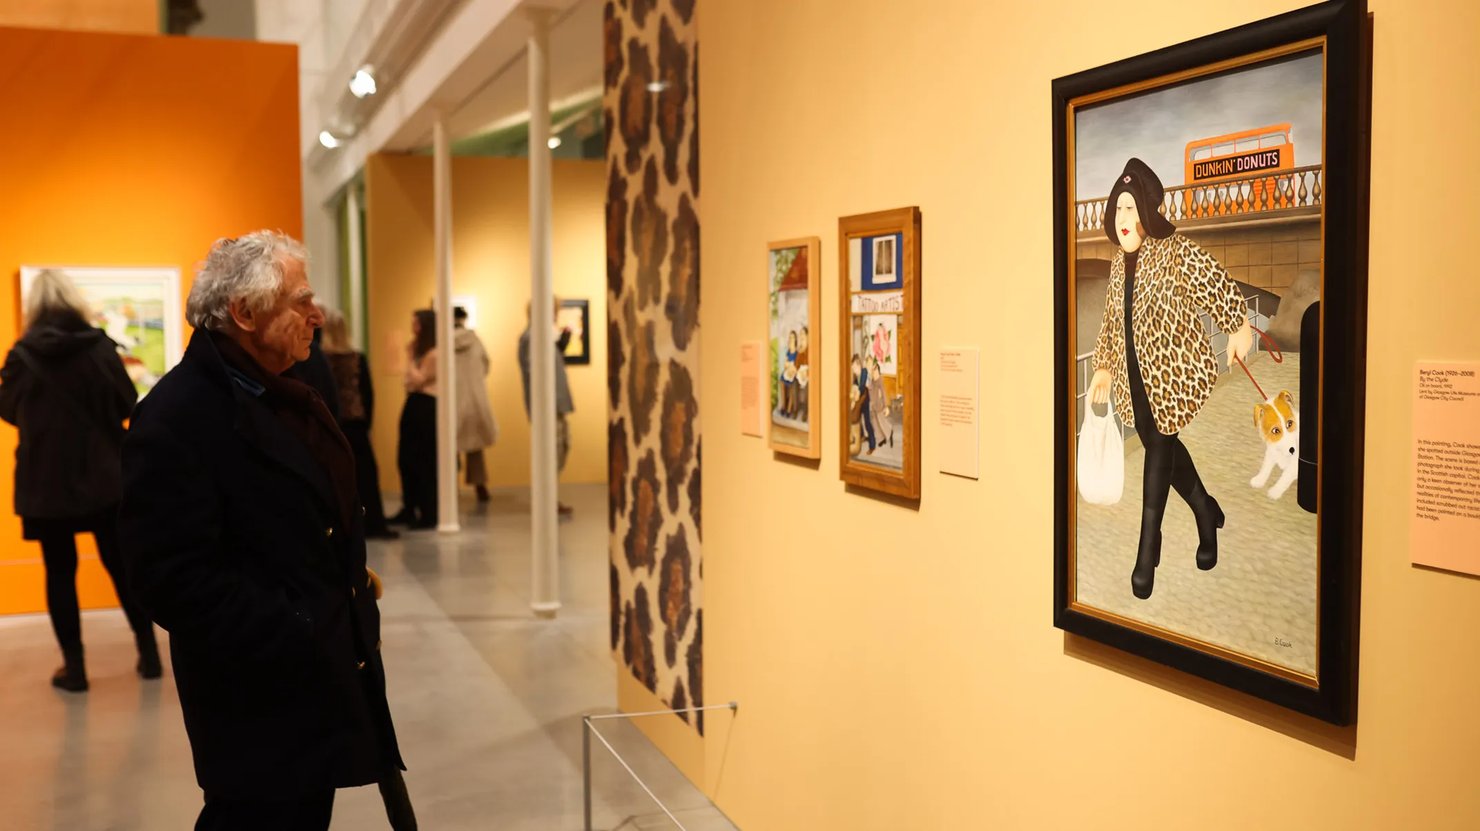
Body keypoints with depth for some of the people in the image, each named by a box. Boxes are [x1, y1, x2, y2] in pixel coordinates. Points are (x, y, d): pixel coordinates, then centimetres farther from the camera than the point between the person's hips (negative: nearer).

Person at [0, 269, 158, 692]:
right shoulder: (101, 347, -8)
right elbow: (129, 404, 1)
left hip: (46, 483, -1)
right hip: (105, 477, 1)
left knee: (60, 572, 9)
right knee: (122, 564, 12)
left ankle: (74, 667, 12)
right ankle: (149, 654, 18)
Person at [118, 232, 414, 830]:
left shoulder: (291, 399, 11)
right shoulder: (175, 418, -19)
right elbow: (175, 577, -24)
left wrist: (354, 573, 7)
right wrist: (294, 644, -21)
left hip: (322, 674, 9)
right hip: (263, 696, -9)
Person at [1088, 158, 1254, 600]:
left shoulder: (1176, 252, -13)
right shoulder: (1120, 261, 9)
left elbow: (1220, 287, -10)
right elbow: (1111, 318, 15)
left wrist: (1239, 329, -6)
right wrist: (1105, 366, 14)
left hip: (1173, 369, -7)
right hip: (1135, 373, 7)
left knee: (1159, 450, -5)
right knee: (1163, 447, 12)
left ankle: (1148, 551, 2)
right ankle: (1207, 514, 36)